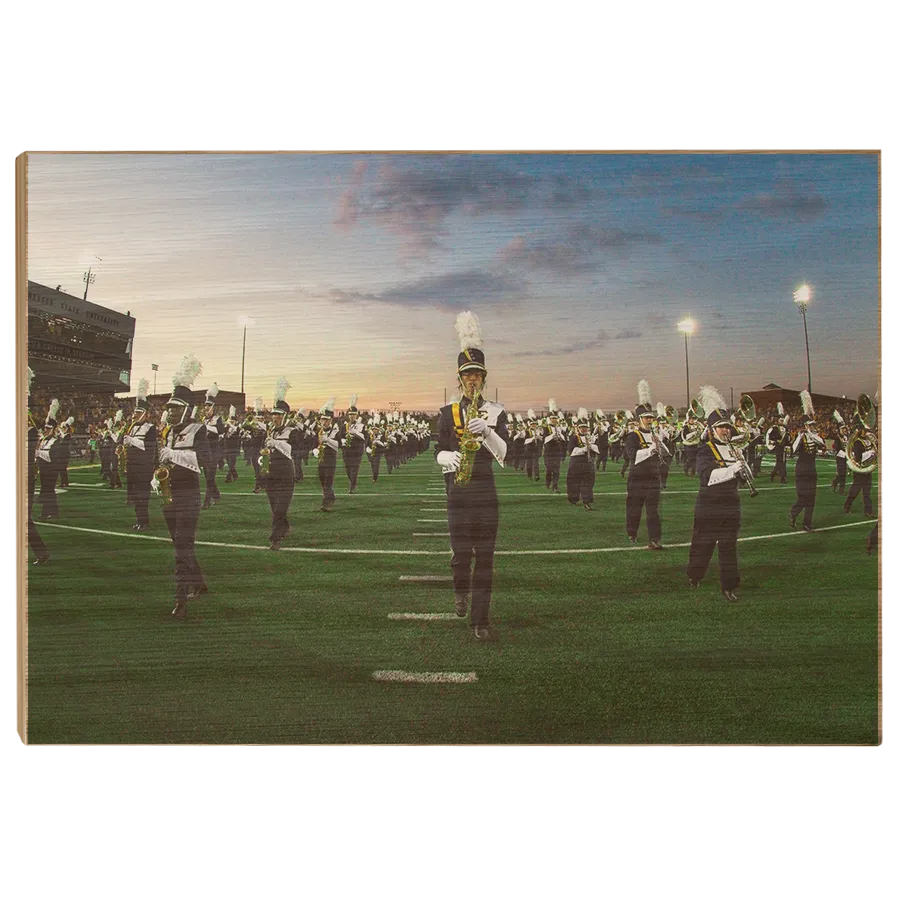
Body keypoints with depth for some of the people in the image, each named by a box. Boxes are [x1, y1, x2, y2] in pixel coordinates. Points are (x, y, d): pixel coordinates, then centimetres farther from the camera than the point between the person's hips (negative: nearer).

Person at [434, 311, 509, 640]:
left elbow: (503, 453, -5)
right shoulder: (448, 413, 6)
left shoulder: (496, 412, 4)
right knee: (461, 552, -1)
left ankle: (481, 619, 3)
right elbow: (438, 451, 4)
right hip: (458, 492, 0)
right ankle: (462, 593, 33)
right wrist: (449, 458, -19)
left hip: (486, 492, 0)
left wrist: (486, 431, -23)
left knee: (485, 555, -2)